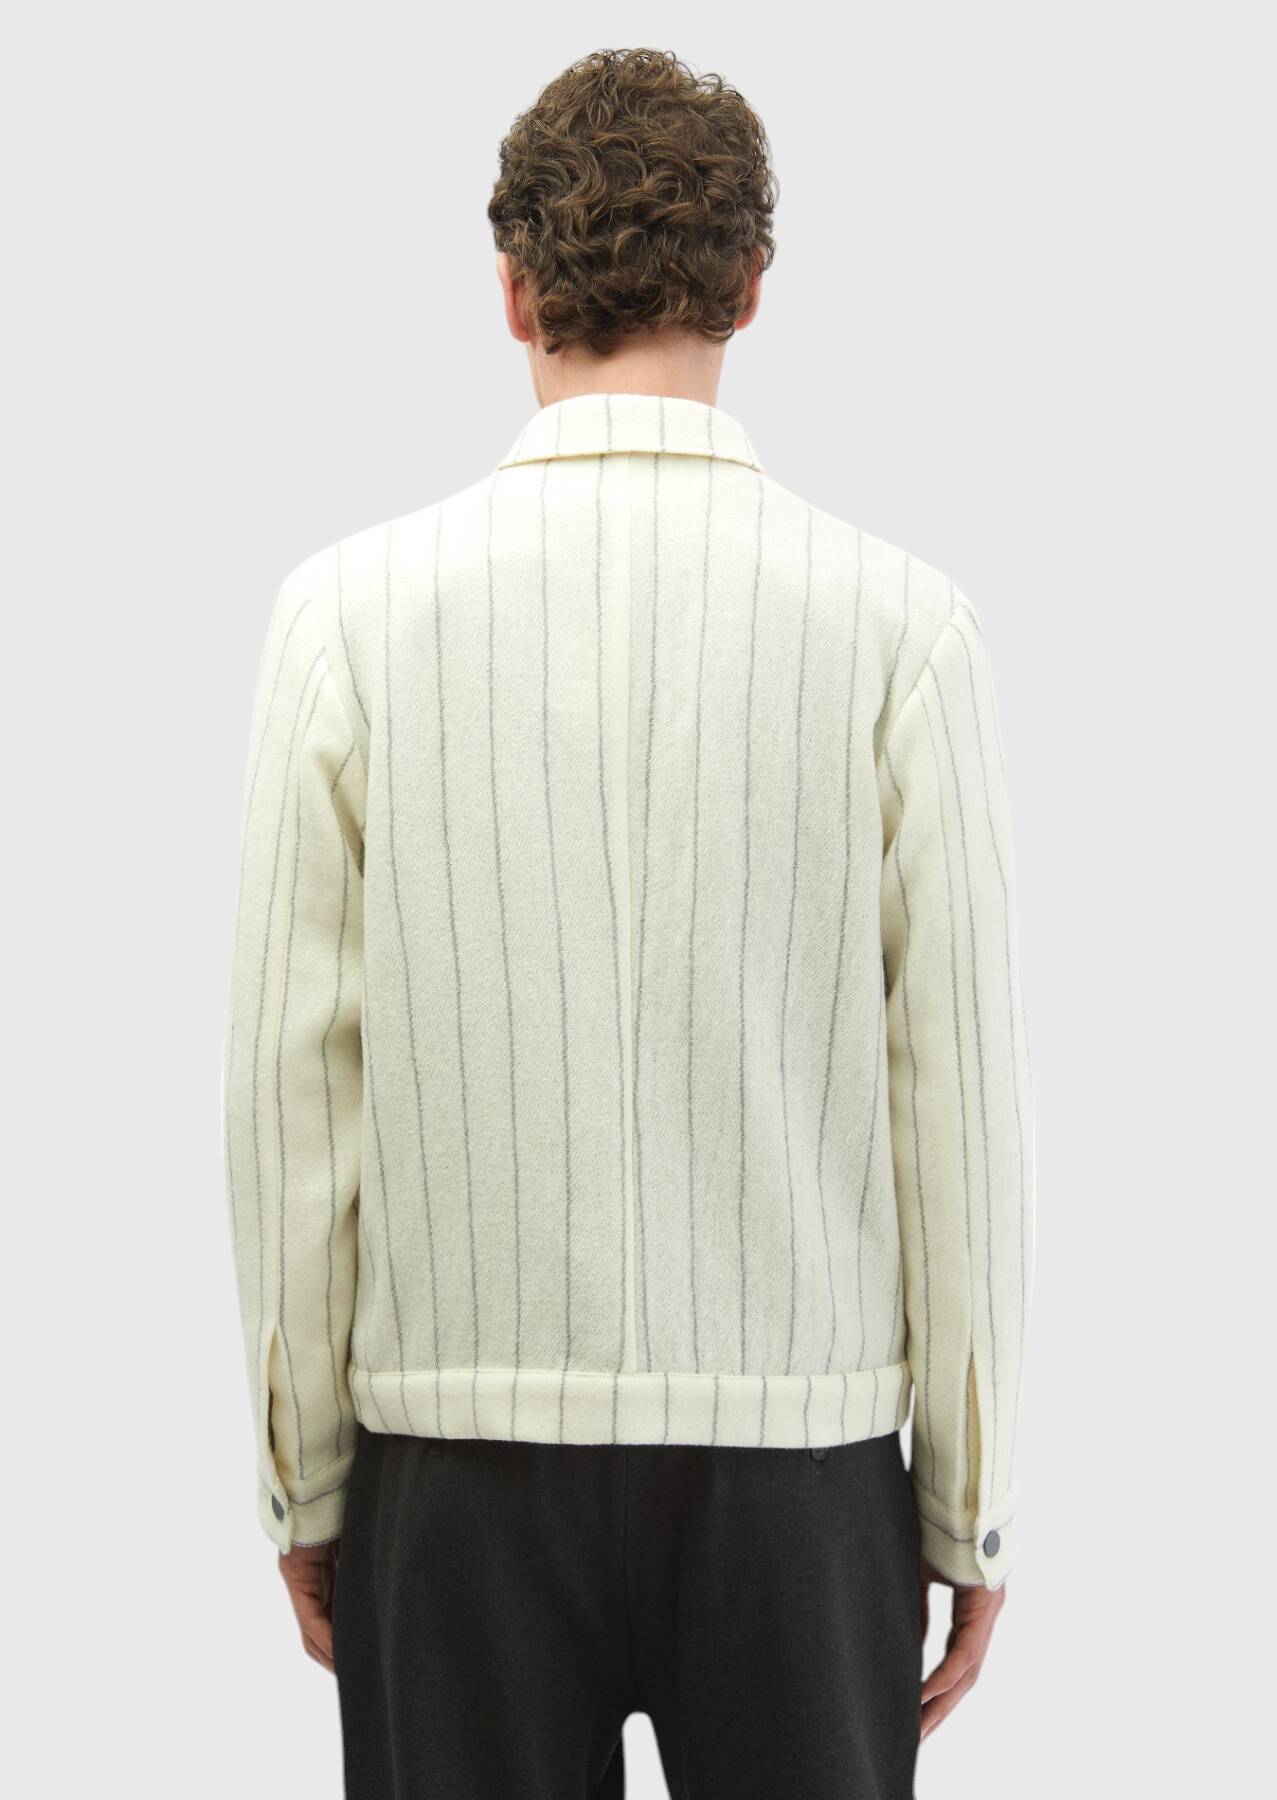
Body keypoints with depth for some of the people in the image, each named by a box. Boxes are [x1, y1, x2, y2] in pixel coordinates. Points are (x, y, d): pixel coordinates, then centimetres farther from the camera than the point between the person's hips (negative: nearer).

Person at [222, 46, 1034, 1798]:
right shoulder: (898, 620, -7)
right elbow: (963, 1093, -5)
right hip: (798, 1449, 0)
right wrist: (971, 1501, 5)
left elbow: (290, 1084, -3)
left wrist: (304, 1475, 8)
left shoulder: (352, 610, -6)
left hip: (460, 1453, 1)